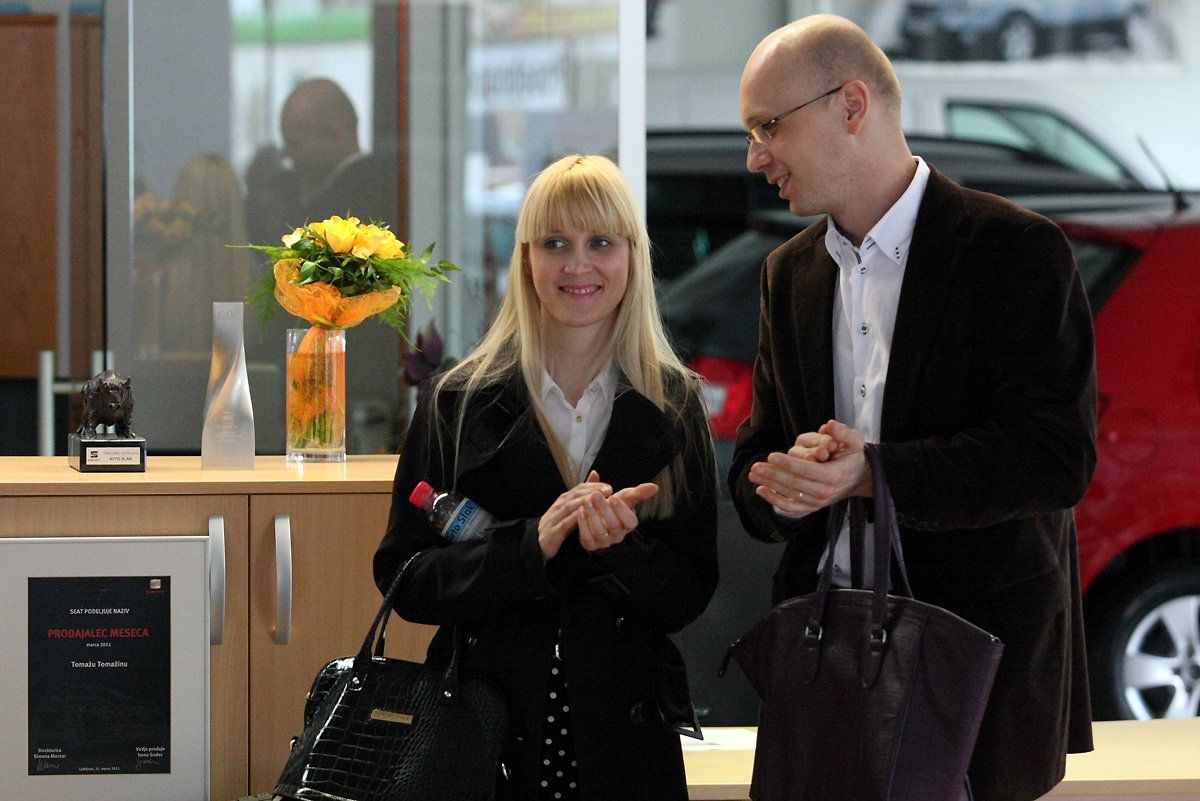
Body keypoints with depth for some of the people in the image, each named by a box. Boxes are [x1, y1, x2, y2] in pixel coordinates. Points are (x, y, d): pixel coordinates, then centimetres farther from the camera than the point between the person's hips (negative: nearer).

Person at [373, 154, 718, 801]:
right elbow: (404, 579, -5)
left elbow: (690, 595, 0)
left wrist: (618, 548, -19)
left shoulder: (673, 406, 2)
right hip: (483, 723, -1)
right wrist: (531, 546, -19)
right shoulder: (456, 403, 0)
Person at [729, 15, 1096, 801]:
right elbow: (755, 457, 14)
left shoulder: (1018, 250, -8)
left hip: (985, 659, -5)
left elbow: (1059, 456, -16)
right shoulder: (791, 272, 13)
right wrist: (782, 488, -12)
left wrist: (875, 475, -25)